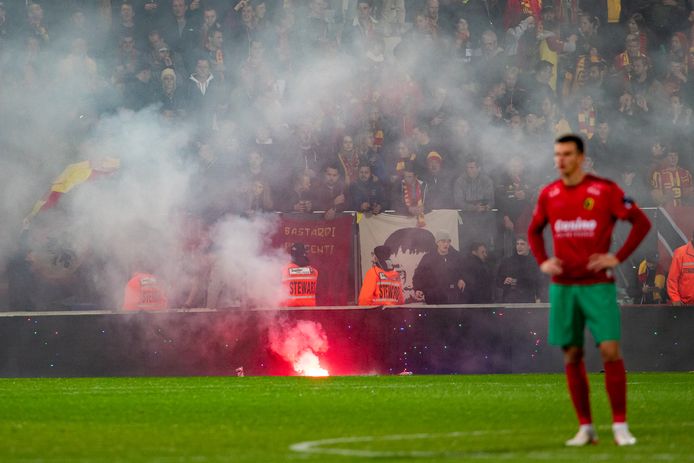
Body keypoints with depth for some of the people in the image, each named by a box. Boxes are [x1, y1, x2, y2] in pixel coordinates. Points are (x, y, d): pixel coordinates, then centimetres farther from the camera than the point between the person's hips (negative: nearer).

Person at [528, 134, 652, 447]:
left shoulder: (604, 190, -6)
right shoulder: (548, 194, 7)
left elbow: (641, 223, -4)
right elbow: (534, 231, 23)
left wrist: (618, 258, -10)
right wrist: (542, 261, 6)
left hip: (597, 284, -4)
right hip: (562, 287, 4)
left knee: (610, 350, -11)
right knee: (572, 356, 4)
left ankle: (620, 426, -3)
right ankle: (585, 428, 11)